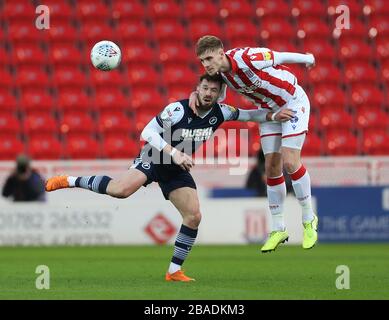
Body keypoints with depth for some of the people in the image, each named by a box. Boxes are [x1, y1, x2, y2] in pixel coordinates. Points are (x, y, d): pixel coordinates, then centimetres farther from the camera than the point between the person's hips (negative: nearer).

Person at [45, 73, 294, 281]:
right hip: (154, 158, -6)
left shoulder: (220, 113, -6)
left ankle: (174, 271, 5)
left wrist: (273, 116, -6)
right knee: (122, 190, -33)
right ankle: (70, 181, -14)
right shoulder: (178, 109, -23)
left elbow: (246, 115, 9)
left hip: (177, 170, 6)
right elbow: (147, 132, -25)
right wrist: (173, 153, -35)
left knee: (194, 217, -7)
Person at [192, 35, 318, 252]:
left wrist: (308, 59, -1)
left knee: (290, 162, -15)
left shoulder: (247, 58, -34)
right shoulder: (220, 71, -12)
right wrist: (196, 94, -15)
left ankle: (309, 220, 3)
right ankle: (278, 229, 10)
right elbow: (217, 98, 6)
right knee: (272, 167, 2)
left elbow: (280, 57, -18)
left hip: (293, 102, -7)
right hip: (269, 110, 7)